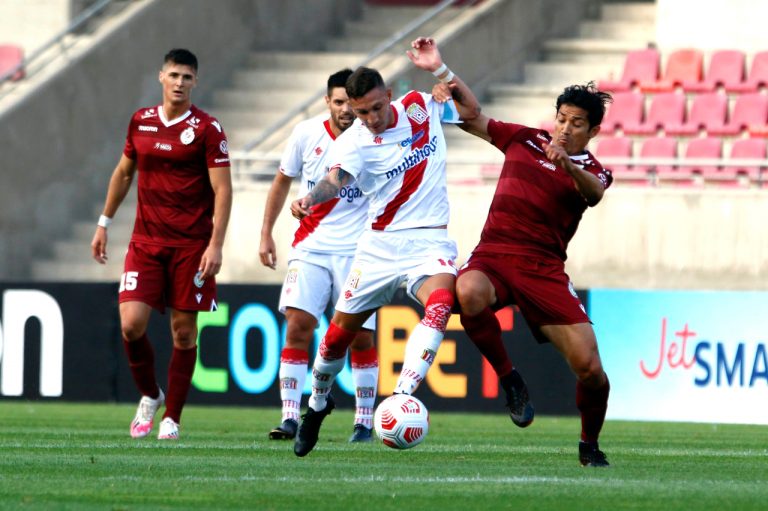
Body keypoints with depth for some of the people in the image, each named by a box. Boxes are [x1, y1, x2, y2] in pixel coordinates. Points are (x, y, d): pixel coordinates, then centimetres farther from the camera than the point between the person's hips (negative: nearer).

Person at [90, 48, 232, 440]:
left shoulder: (206, 129, -5)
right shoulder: (141, 121, 8)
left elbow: (222, 190, -8)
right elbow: (123, 172, 22)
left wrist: (216, 244, -16)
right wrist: (104, 223, 21)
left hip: (191, 245, -3)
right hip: (145, 242, 3)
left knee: (183, 331, 0)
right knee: (131, 323, -10)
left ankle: (171, 418, 11)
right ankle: (149, 396, 15)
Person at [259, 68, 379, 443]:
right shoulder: (307, 134, -2)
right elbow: (282, 181, 11)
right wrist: (266, 233, 11)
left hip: (357, 251, -1)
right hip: (310, 247, 1)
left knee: (361, 337, -1)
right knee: (297, 326, -13)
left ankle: (364, 422, 13)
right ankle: (290, 419, -13)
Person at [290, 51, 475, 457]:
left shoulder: (423, 107, -1)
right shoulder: (353, 142, -12)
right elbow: (336, 179, -32)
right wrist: (310, 199, -55)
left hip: (430, 240, 0)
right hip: (380, 243, 0)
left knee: (440, 302, -31)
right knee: (341, 330, 5)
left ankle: (401, 398, -38)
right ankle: (318, 403, 34)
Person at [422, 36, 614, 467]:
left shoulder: (588, 170, 4)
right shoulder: (524, 140, 15)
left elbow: (595, 191, -20)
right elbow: (472, 118, 20)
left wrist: (567, 165, -42)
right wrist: (442, 70, 6)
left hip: (544, 269, -1)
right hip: (492, 256, 1)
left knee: (590, 367, -13)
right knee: (469, 294, -38)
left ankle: (590, 444, 18)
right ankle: (509, 378, -13)